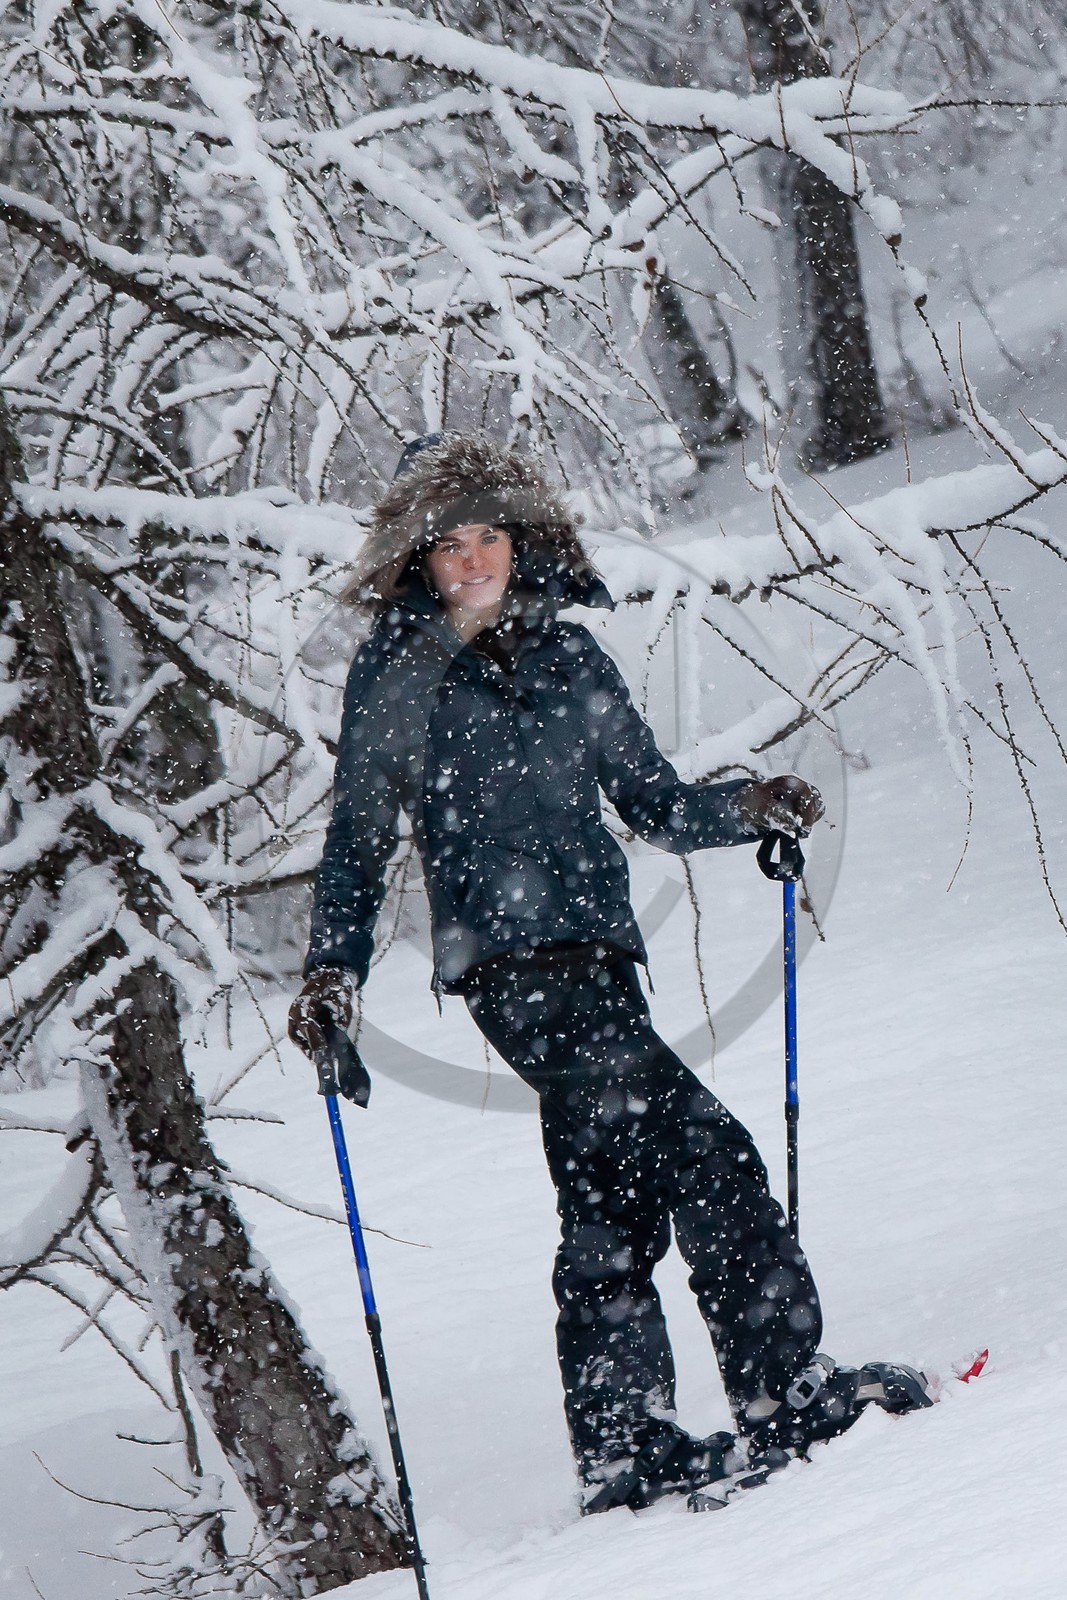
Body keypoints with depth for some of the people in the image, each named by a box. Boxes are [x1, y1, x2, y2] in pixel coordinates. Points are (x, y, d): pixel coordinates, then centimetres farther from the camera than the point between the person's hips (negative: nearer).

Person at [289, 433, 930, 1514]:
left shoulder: (566, 653, 14)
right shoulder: (396, 676, 1)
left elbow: (650, 802, 19)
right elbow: (359, 837, 5)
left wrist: (750, 809, 2)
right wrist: (333, 970, -5)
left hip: (595, 958, 6)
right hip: (506, 964, -6)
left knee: (616, 1203, 9)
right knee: (704, 1152, -16)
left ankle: (625, 1454, 16)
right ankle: (785, 1397, -14)